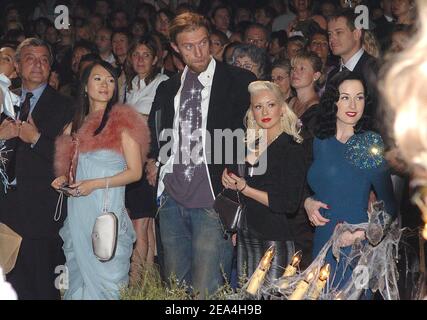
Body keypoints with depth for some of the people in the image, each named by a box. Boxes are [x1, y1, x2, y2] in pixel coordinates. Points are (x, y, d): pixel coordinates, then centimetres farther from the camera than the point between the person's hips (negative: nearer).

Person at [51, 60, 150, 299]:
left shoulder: (122, 122, -3)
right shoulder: (77, 125, 14)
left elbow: (135, 172, -7)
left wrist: (95, 184, -14)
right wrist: (64, 179, 5)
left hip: (107, 209, -5)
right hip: (78, 209, 5)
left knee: (105, 275, -4)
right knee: (79, 274, 9)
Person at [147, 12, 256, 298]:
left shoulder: (239, 82, -2)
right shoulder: (168, 89, 14)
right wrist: (155, 163, 10)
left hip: (212, 202, -5)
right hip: (172, 200, 5)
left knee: (206, 291, -8)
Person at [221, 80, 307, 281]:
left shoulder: (292, 149, -7)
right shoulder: (251, 145, 11)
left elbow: (290, 204, -15)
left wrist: (245, 188, -12)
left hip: (276, 240, -6)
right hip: (246, 237, 6)